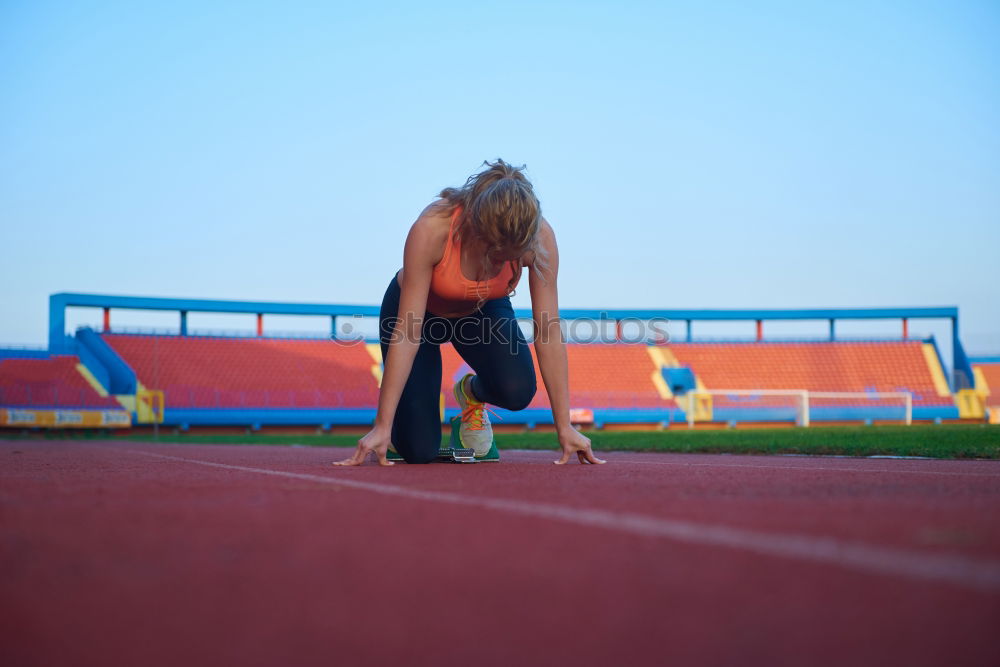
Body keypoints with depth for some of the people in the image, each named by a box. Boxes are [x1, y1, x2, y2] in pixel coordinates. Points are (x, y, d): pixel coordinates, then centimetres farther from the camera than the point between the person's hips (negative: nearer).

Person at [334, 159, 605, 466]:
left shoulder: (540, 236, -31)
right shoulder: (431, 229, -39)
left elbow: (549, 330, -25)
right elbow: (406, 333, -36)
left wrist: (564, 427, -24)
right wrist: (382, 427, -35)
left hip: (482, 310, 3)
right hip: (420, 311, -2)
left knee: (517, 391, -28)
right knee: (419, 449, -15)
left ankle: (472, 393, 9)